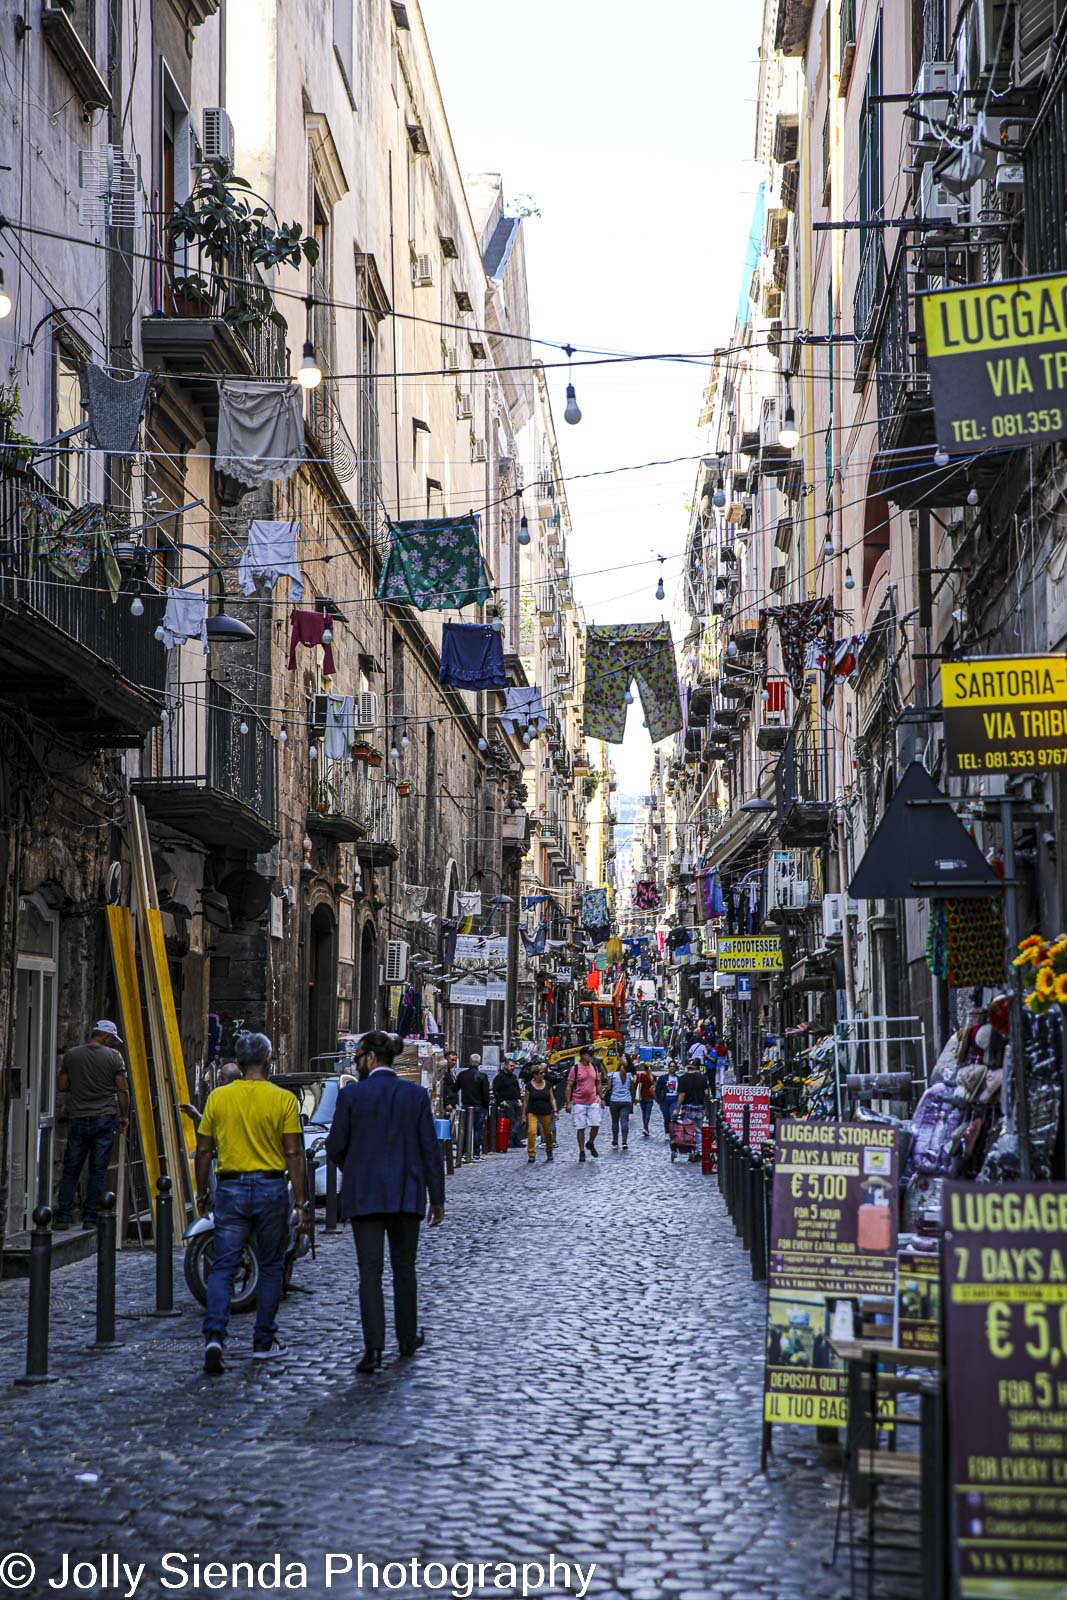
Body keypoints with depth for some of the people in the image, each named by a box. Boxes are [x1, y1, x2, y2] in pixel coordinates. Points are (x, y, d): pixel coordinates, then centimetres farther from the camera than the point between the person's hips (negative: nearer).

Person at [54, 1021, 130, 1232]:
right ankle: (90, 1219, 3)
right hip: (106, 1119, -1)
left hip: (79, 1119, 1)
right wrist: (124, 1116, 8)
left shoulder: (71, 1055, 3)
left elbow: (62, 1086, 6)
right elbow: (123, 1089, -3)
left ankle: (63, 1217, 3)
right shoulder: (113, 1057, -3)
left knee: (70, 1170, 7)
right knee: (98, 1171, 4)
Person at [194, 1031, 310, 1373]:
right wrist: (302, 1201, -3)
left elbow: (204, 1150, 4)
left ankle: (214, 1335, -17)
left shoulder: (218, 1097, 0)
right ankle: (263, 1341, 17)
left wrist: (202, 1193, 15)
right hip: (271, 1189, -1)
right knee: (271, 1267, 12)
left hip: (230, 1189, 1)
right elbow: (294, 1154, -8)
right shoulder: (283, 1100, -6)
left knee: (222, 1266, 1)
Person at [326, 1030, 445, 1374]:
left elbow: (335, 1147, -1)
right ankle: (407, 1338, 27)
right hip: (406, 1194, 2)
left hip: (363, 1194, -2)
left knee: (370, 1270, -3)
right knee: (404, 1267, 16)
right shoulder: (416, 1094, -2)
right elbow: (430, 1148, -1)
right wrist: (437, 1198, 6)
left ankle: (373, 1348, -13)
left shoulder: (351, 1095, -6)